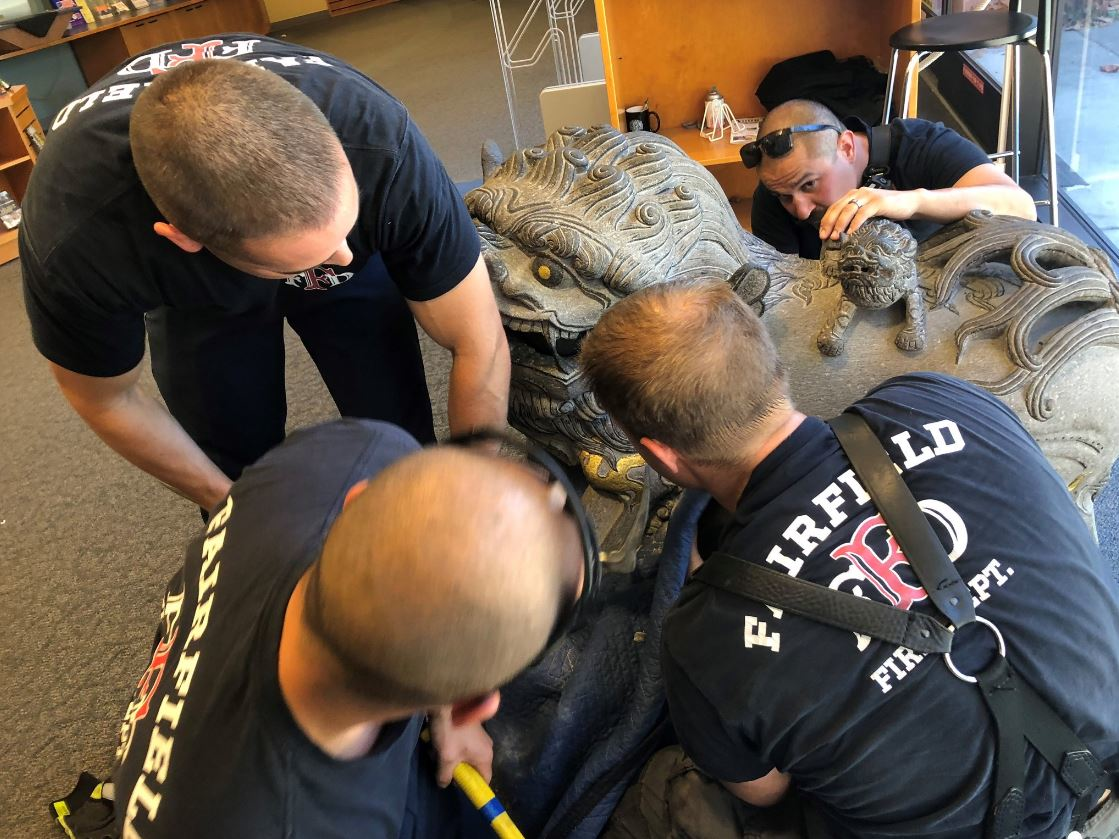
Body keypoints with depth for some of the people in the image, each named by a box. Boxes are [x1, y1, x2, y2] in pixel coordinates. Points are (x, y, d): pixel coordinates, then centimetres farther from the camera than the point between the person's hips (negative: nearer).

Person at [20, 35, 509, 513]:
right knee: (240, 464, -1)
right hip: (195, 293, 0)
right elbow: (107, 398, -17)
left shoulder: (381, 144, -42)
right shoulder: (73, 236, -39)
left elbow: (480, 342, -28)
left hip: (362, 262, 0)